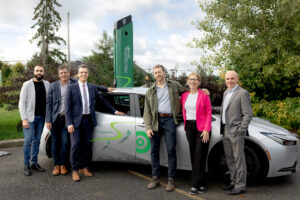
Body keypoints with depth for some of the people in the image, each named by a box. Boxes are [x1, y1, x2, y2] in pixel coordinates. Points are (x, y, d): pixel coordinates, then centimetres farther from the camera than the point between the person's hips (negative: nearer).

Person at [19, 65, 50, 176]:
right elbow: (21, 103, -6)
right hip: (30, 118, -4)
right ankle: (26, 165, 8)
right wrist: (24, 119, -13)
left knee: (37, 141, 11)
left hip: (41, 117, 4)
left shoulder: (46, 84, 6)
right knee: (28, 141, -4)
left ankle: (34, 163, 22)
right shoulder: (27, 85, -5)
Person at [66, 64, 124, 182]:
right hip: (76, 120, -3)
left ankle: (83, 168, 25)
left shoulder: (93, 87, 10)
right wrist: (69, 124, -11)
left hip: (88, 120, 4)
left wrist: (114, 111, 16)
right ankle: (74, 171, 11)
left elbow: (102, 101, 18)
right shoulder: (71, 88, -1)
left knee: (86, 145, 10)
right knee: (75, 145, -1)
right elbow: (68, 107, -4)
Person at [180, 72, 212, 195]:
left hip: (202, 128, -5)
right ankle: (203, 183, 20)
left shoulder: (204, 95, -3)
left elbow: (208, 113, -6)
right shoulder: (184, 96, 11)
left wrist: (206, 130, -13)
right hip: (189, 127, 5)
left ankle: (196, 185, 2)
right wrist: (186, 125, 5)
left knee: (200, 156, -4)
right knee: (193, 155, 8)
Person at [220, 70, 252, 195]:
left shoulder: (242, 93, -9)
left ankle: (241, 186, 8)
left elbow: (248, 114, -12)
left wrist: (241, 130, -16)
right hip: (226, 131, 8)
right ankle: (233, 181, 28)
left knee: (239, 159, -1)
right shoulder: (226, 93, 16)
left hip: (236, 132, -8)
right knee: (230, 159, 15)